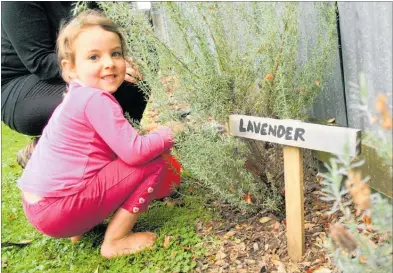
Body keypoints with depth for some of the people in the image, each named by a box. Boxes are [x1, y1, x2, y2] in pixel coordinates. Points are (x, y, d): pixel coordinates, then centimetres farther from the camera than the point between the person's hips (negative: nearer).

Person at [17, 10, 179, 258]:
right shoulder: (96, 100, -17)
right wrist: (166, 136, -3)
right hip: (60, 212, -9)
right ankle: (115, 241, -2)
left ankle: (82, 227, 18)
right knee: (155, 164, -9)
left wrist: (153, 141, 9)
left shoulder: (80, 96, 13)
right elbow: (135, 152, -20)